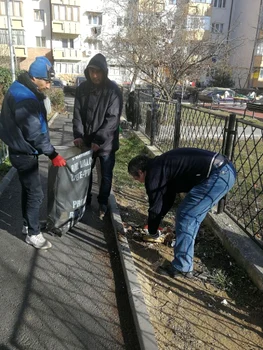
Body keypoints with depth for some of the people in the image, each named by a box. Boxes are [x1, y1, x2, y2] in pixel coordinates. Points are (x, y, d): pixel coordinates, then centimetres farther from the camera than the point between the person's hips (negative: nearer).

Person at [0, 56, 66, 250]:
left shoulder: (23, 90, 7)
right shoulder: (24, 98, -26)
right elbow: (35, 133, -26)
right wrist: (52, 154, -19)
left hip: (22, 150, 10)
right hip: (24, 153, -10)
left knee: (28, 189, 20)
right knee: (36, 193, 0)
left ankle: (28, 225, 36)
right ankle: (33, 234, 16)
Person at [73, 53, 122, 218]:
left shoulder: (113, 90, -13)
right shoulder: (82, 88, 0)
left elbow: (113, 118, -18)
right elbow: (77, 113, 1)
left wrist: (99, 140, -23)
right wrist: (78, 135, -13)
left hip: (106, 142, -3)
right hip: (86, 140, 4)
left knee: (106, 175, 10)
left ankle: (103, 203, 29)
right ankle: (85, 199, 38)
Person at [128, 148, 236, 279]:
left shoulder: (153, 173, -5)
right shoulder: (162, 166, 24)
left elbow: (155, 206, 3)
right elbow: (167, 198, 32)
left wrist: (152, 233, 19)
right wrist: (154, 223, 38)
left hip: (217, 174, -11)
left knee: (185, 217, -3)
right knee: (190, 216, 18)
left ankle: (182, 267, 7)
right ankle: (183, 263, 28)